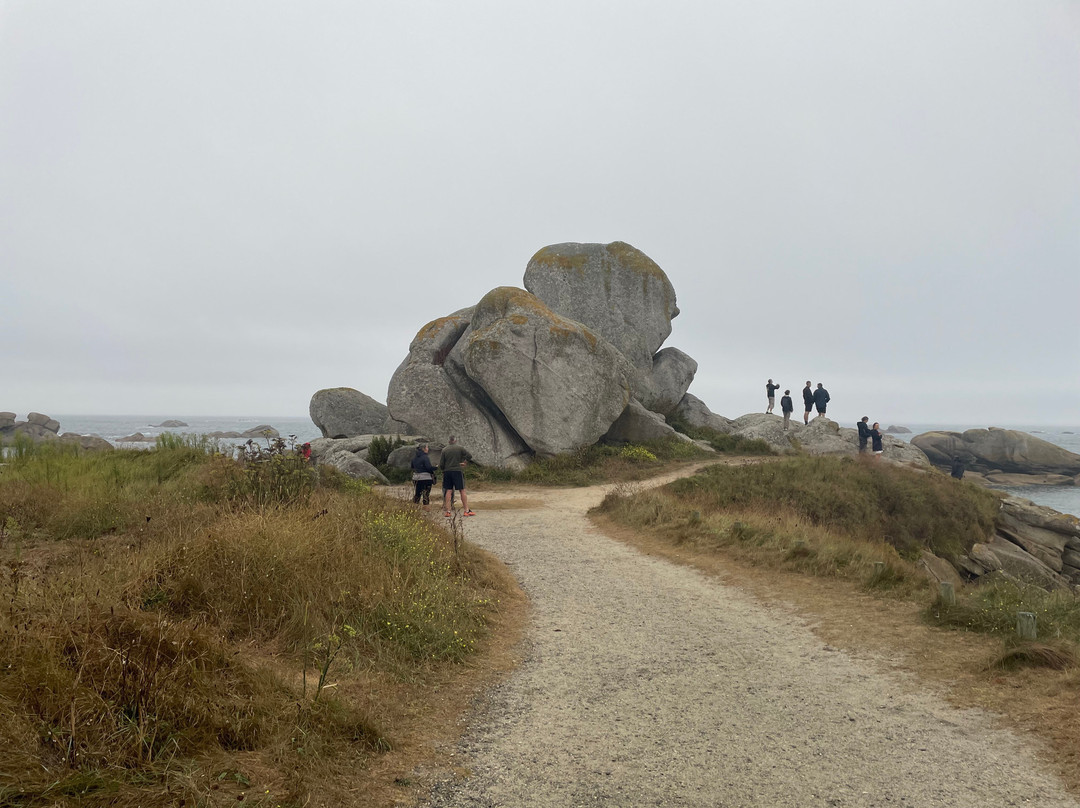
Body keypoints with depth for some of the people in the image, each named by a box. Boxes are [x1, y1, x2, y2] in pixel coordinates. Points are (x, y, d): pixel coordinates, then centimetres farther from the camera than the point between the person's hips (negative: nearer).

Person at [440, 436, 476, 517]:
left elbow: (441, 464, 4)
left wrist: (442, 470, 21)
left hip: (447, 471, 3)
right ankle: (467, 510, -1)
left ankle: (447, 511, 2)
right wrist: (464, 462, 4)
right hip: (457, 471, -3)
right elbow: (469, 456, -9)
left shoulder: (444, 450, 5)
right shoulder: (460, 448, -1)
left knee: (448, 491, 5)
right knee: (462, 490, 1)